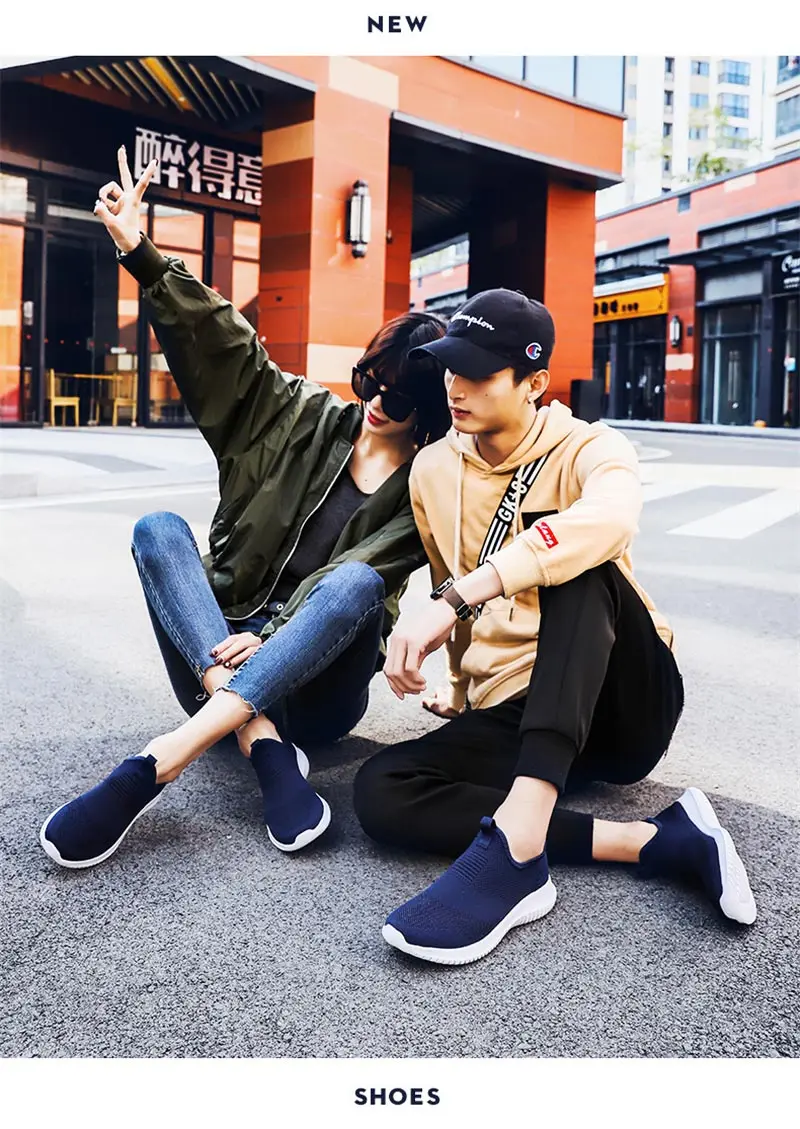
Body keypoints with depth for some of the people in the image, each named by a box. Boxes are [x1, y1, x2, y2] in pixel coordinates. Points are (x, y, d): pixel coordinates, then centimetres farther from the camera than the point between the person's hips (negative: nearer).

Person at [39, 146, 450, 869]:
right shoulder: (307, 418, 8)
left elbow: (362, 589, -15)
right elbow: (225, 343, -2)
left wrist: (269, 639, -29)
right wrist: (140, 253, -12)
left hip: (313, 686, -2)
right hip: (218, 662, 3)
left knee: (357, 580, -34)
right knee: (159, 530, -22)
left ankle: (155, 768, -42)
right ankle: (267, 751, -38)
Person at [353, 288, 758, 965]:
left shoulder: (588, 450, -9)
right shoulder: (433, 470, 7)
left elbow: (610, 520, -35)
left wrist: (456, 600, -43)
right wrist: (465, 687, 26)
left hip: (625, 706, -4)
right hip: (505, 717, 4)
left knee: (574, 562, -31)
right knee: (381, 791, -23)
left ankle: (517, 840, -44)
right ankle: (654, 841, -26)